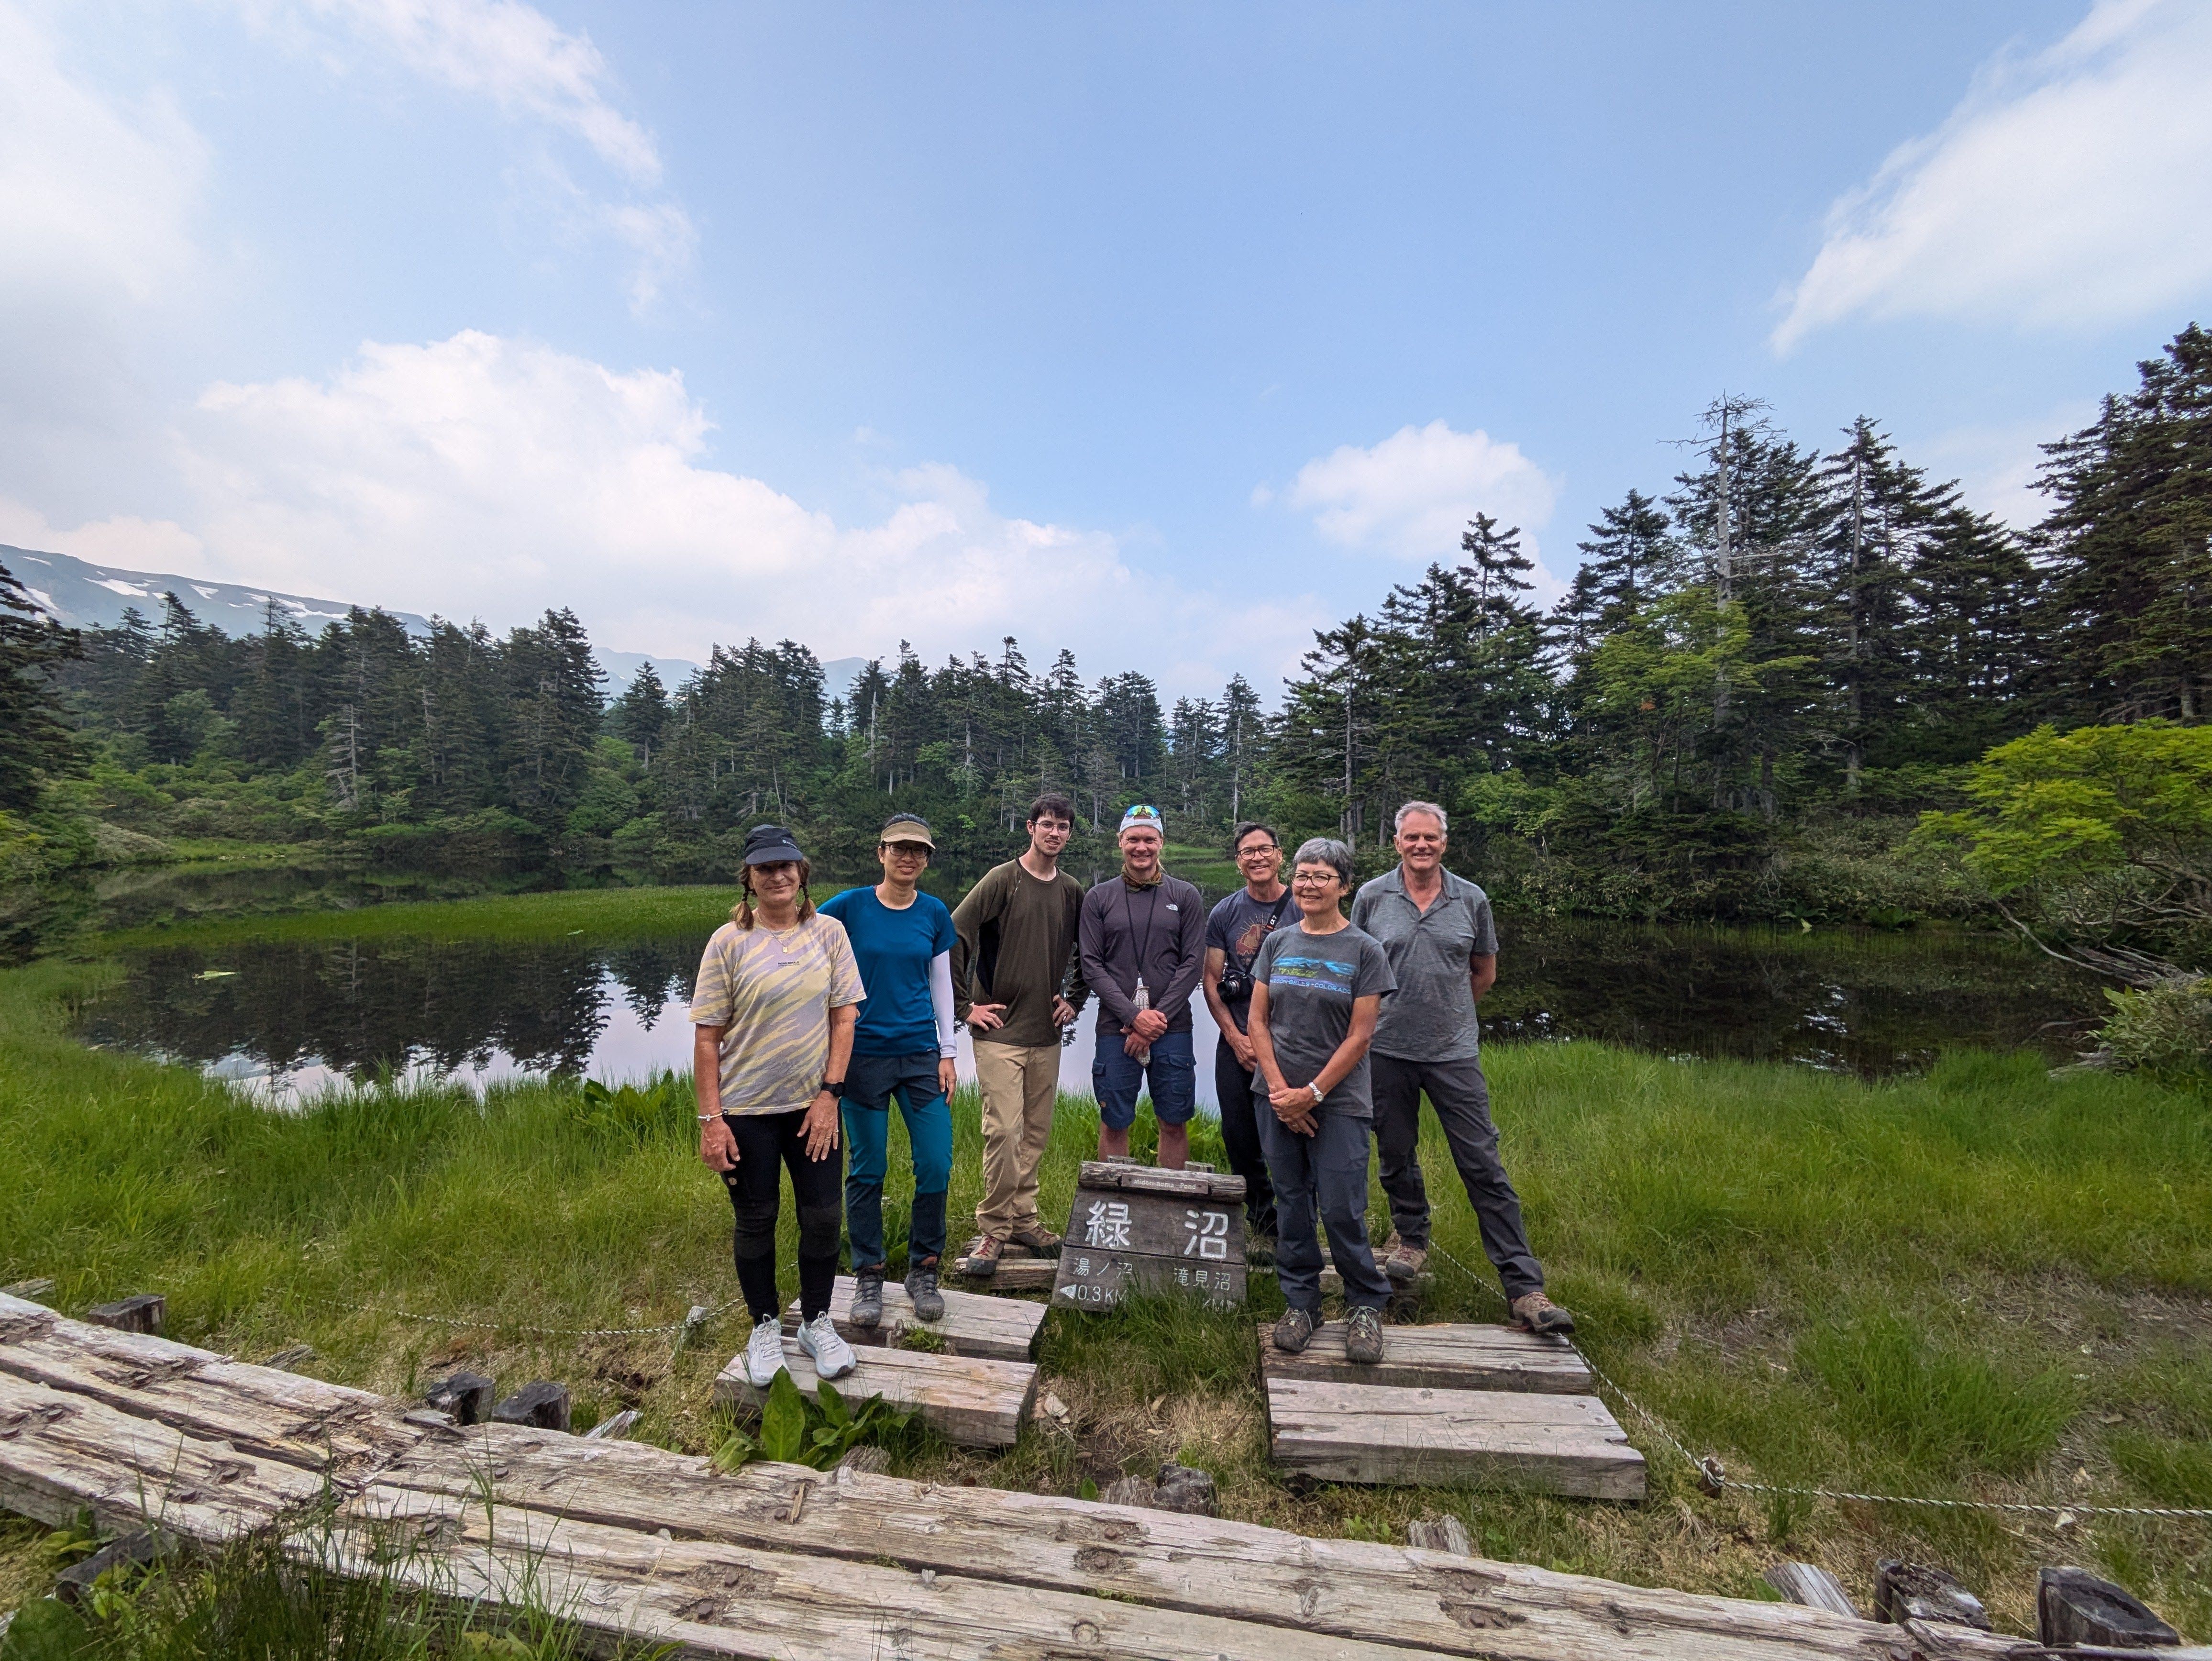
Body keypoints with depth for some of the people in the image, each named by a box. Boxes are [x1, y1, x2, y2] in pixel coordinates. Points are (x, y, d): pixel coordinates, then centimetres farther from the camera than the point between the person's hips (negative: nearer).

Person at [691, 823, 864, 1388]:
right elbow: (707, 1036, -6)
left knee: (823, 1218, 9)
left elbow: (844, 1016, -1)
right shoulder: (729, 941, -8)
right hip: (747, 1110, -1)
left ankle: (816, 1322, 32)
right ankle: (766, 1326, 37)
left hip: (813, 1106, 2)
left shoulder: (828, 932, -3)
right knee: (756, 1222, 13)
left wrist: (829, 1093, -7)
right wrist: (711, 1119, -9)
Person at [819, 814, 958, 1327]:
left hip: (921, 1055, 2)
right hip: (864, 1057, -2)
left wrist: (947, 1052, 6)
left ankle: (923, 1270, 24)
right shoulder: (848, 907, -7)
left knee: (936, 1167, 2)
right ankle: (868, 1277, 27)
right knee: (867, 1171, 7)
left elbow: (941, 985, 8)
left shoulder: (934, 913, 2)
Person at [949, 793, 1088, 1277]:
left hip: (1047, 1034, 5)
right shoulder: (1002, 879, -8)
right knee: (1004, 1131, -6)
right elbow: (952, 936, -12)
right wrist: (965, 1005, -11)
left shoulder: (1072, 891, 8)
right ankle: (994, 1229, 12)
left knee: (1037, 1132, 11)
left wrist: (1075, 1001, 12)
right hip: (1000, 1031, -5)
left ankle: (1023, 1218, 27)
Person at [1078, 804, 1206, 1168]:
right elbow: (1092, 966, -1)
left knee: (1174, 1123, 9)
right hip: (1116, 1029, 0)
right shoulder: (1099, 899, 5)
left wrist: (1157, 1020, -9)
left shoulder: (1186, 897, 5)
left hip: (1172, 1029, 0)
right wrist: (1134, 1015, -11)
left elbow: (1193, 964, 0)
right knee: (1114, 1124, 8)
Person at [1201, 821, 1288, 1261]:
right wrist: (1235, 1037, -4)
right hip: (1236, 1043, 3)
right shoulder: (1224, 913, 6)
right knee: (1239, 1137, 9)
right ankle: (1261, 1218, 30)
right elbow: (1211, 981, 7)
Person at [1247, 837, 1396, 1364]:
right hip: (1277, 1096, 3)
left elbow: (1359, 1036, -7)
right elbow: (1257, 1021, 4)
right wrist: (1280, 1088, -6)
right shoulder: (1277, 943, 5)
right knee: (1291, 1202, 11)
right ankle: (1300, 1301, 28)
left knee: (1341, 1209, -1)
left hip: (1339, 1101, -3)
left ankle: (1367, 1305, 23)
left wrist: (1312, 1093, -11)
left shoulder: (1364, 951, -4)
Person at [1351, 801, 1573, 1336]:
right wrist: (1387, 1012, 9)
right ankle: (1411, 1235, 40)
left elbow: (1484, 972, 13)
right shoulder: (1372, 897, -2)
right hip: (1388, 1051, 1)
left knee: (1484, 1166, 0)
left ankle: (1525, 1289, 9)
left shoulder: (1472, 900, 1)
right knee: (1396, 1156, 15)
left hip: (1455, 1053, 0)